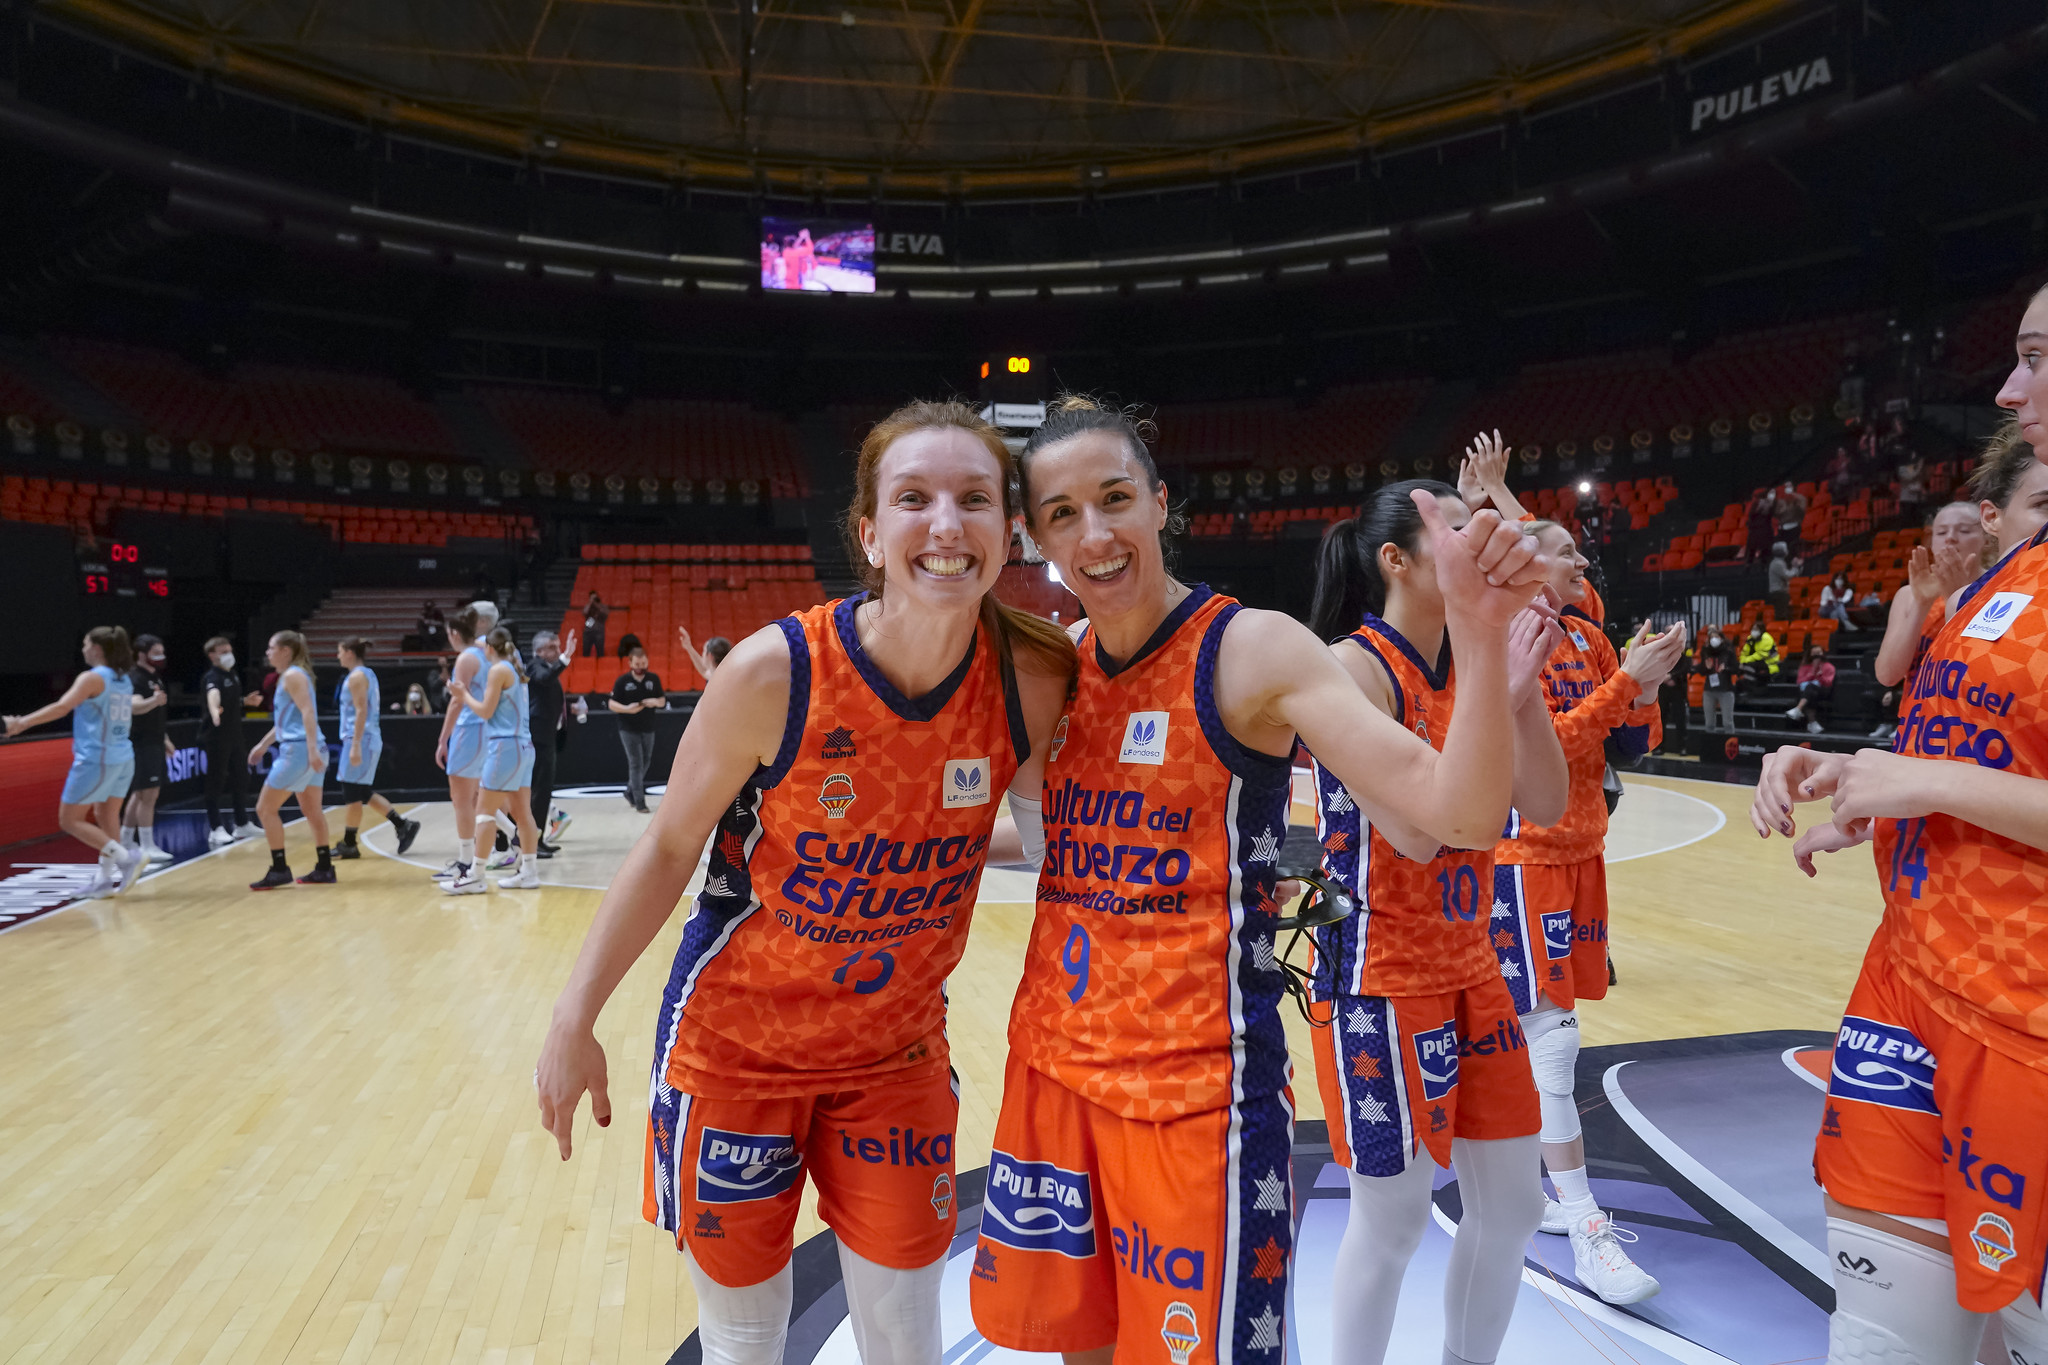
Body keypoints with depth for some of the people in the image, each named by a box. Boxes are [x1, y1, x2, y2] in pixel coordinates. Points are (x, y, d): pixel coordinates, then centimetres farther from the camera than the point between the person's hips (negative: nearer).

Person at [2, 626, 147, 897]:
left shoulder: (92, 678, -10)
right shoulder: (124, 680, 12)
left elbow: (61, 707, -22)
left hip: (95, 760, -8)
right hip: (123, 760, 8)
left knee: (69, 820, 1)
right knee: (107, 819, 13)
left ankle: (127, 858, -10)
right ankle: (108, 878, 11)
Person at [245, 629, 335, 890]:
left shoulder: (293, 675, -9)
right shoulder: (289, 676, 20)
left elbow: (307, 712, -20)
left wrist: (311, 749, -28)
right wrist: (262, 744, 31)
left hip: (299, 750, -10)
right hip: (306, 751, 10)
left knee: (265, 808, -2)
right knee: (311, 810, 13)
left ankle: (279, 870, 0)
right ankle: (324, 869, 16)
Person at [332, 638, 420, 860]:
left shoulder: (356, 676, -11)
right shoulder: (368, 674, 16)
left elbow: (361, 712, -18)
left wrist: (355, 745, -22)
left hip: (361, 739, -10)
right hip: (370, 739, 10)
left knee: (353, 795, -2)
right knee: (362, 794, 12)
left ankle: (348, 845, 5)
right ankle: (403, 825, 9)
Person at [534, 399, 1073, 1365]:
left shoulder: (1034, 681, -17)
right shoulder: (776, 672, -24)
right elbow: (670, 847, -10)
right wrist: (574, 1021, -8)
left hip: (897, 1056, 2)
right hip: (736, 1044, -2)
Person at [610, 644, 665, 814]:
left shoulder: (654, 679, 2)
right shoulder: (622, 681, -7)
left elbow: (662, 700, 9)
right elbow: (611, 704, -5)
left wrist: (656, 702, -15)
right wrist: (626, 709, -24)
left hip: (648, 728, 4)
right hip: (628, 729, -4)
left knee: (645, 762, 13)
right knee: (636, 764, -6)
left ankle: (630, 792, 33)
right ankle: (639, 801, -2)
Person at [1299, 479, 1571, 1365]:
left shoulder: (1469, 667, 5)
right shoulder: (1354, 666, -17)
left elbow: (1546, 803, 1)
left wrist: (1522, 683, -8)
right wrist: (1499, 688, -23)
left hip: (1469, 968, 8)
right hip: (1380, 979, -7)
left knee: (1510, 1207, 17)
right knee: (1391, 1219, 6)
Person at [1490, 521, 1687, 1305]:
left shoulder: (1588, 640, 11)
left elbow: (1633, 745, 10)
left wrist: (1644, 691, -8)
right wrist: (1624, 681, -22)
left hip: (1580, 849, 8)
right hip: (1526, 852, -7)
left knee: (1542, 1026, 13)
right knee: (1552, 1035, -5)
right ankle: (1588, 1231, 2)